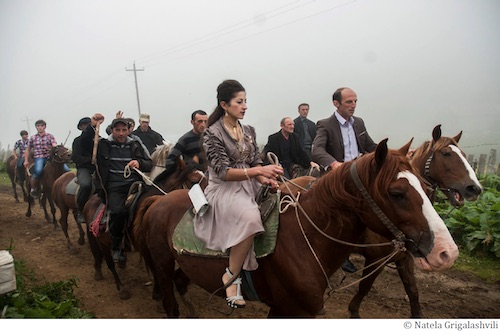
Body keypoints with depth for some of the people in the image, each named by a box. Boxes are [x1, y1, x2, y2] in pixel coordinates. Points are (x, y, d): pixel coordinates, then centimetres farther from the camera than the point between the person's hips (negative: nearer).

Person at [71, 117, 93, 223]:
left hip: (98, 168, 3)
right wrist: (91, 160, -14)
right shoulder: (78, 140, 9)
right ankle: (79, 210, -14)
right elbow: (75, 158, -3)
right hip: (84, 168, -3)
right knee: (86, 184, -36)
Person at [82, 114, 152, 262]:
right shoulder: (103, 144, 11)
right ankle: (116, 247, -2)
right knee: (118, 211, -27)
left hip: (134, 183, 3)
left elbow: (149, 165, 14)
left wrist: (139, 163, -7)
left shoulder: (135, 145, 16)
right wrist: (92, 126, -13)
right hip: (114, 186, -3)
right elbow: (85, 141, 0)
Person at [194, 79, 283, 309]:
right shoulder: (212, 134, -8)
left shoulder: (249, 131, 11)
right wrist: (257, 171, -25)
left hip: (248, 187, 7)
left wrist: (265, 179, -11)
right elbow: (223, 172, -15)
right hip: (224, 190, -7)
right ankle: (231, 277, -17)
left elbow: (256, 163, 12)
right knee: (250, 216, -35)